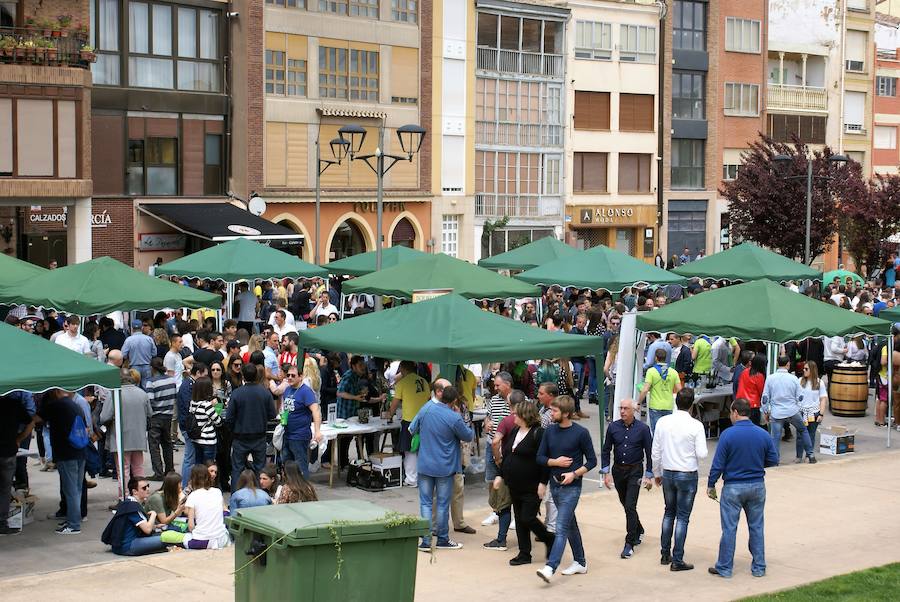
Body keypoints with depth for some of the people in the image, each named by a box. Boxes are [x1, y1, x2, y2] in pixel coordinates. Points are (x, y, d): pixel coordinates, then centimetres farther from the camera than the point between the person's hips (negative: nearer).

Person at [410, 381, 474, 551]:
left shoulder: (426, 409, -6)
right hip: (444, 467, -3)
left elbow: (412, 429, 8)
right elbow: (468, 436, -3)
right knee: (443, 504, 9)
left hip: (425, 465, 3)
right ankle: (442, 540, 19)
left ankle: (426, 541, 4)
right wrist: (471, 429, 19)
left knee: (426, 502, 8)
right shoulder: (454, 418, -18)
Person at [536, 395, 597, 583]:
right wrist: (555, 462, -11)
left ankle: (550, 567, -21)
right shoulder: (550, 431, 4)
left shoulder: (580, 433, -11)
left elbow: (592, 461, -5)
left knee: (561, 528, -13)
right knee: (570, 525, 17)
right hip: (555, 484, 6)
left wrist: (575, 473, -17)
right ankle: (580, 563, 29)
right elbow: (540, 457, 7)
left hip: (571, 487, -6)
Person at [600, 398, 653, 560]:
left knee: (630, 506, -12)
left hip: (635, 471, -4)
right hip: (618, 470, 4)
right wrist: (606, 472, -1)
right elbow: (606, 451, 5)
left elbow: (649, 453, -3)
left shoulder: (643, 428, -8)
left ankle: (629, 543, -7)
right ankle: (638, 531, 40)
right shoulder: (613, 427, -2)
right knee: (625, 504, 16)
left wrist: (648, 475, -5)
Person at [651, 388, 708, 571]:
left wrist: (657, 473, 14)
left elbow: (656, 452, 1)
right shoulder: (696, 425, -15)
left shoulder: (663, 422, -4)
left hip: (667, 473, 4)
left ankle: (665, 554, 25)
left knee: (669, 512, 21)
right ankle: (677, 560, 4)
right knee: (682, 517, 4)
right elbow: (702, 454, -15)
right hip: (687, 475, -4)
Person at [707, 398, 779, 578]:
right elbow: (773, 460, 5)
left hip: (733, 487, -3)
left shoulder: (728, 435, -14)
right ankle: (759, 567, 18)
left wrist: (711, 485, 0)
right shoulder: (763, 435, -3)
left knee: (729, 528, 5)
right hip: (757, 486, 4)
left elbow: (718, 464, -12)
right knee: (756, 527, 13)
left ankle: (724, 568, 11)